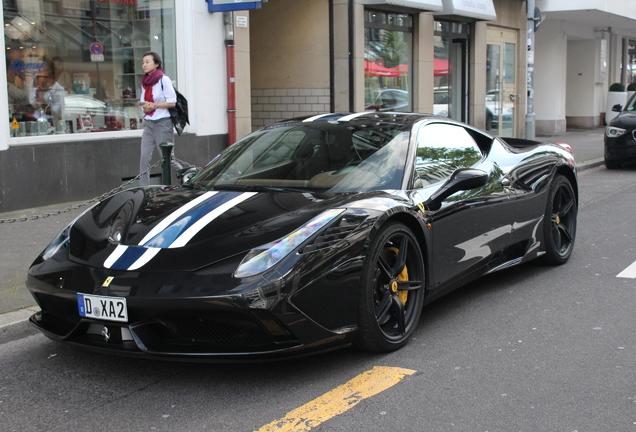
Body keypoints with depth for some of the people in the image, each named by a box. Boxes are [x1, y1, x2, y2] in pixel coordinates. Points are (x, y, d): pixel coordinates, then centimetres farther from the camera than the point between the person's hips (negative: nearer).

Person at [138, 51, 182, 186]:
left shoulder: (164, 79, -7)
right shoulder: (145, 82, 13)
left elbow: (172, 102, -11)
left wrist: (154, 105, -19)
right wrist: (145, 107, -5)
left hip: (163, 123, -6)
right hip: (148, 123, 6)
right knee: (144, 157, -4)